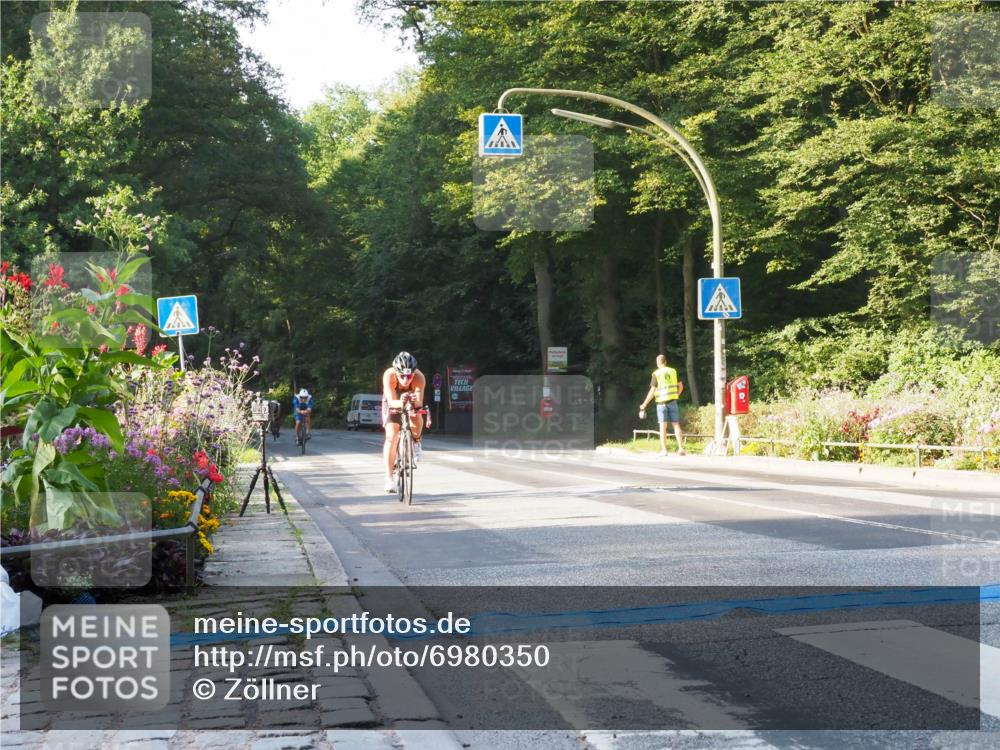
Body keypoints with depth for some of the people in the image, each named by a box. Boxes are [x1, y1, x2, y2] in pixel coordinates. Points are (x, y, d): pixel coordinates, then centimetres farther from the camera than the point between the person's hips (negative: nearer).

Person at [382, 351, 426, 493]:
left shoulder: (419, 377, -34)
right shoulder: (389, 375, -35)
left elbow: (420, 402, -40)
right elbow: (391, 401, -40)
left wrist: (415, 402, -63)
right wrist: (400, 403, -62)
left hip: (412, 404, 1)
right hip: (393, 403, -1)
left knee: (416, 420, -32)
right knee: (392, 436, -19)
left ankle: (416, 441, 3)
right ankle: (389, 478, -15)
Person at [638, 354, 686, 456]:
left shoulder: (656, 374, -6)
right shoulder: (673, 371, 6)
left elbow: (652, 391, -10)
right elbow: (681, 386, 10)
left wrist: (644, 405, -4)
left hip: (662, 402, -3)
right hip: (672, 401, 3)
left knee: (663, 426, 0)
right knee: (676, 425, 5)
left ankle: (664, 450, -3)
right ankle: (681, 449, 1)